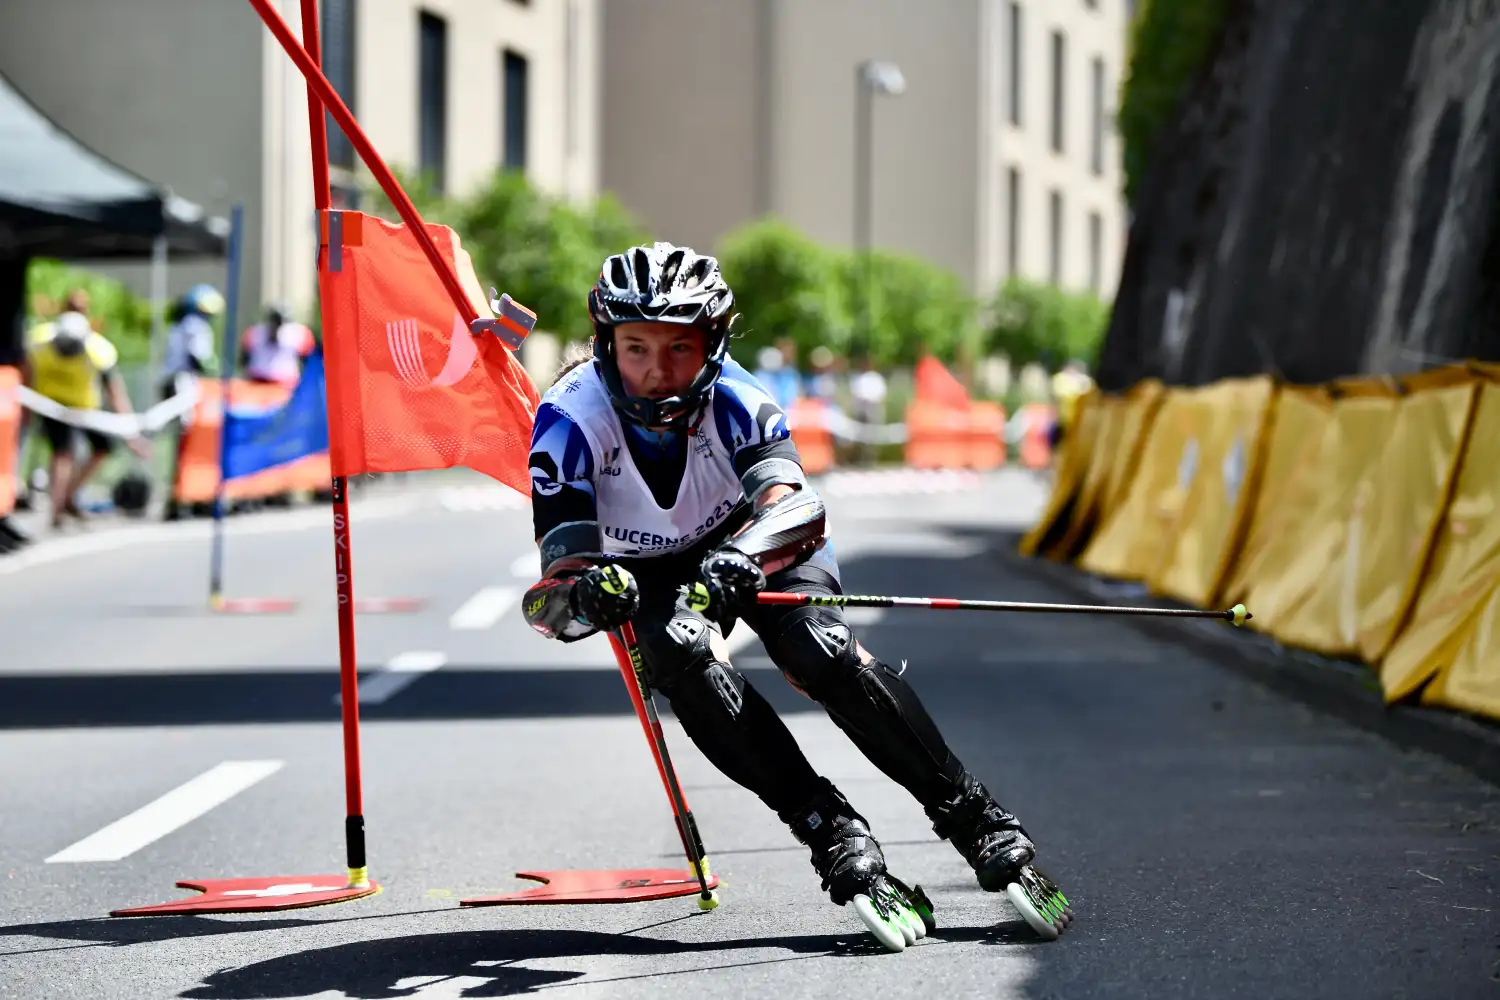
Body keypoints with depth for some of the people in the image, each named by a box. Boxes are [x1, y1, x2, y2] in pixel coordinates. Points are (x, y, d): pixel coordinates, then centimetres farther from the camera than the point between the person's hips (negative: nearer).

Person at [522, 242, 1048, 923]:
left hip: (754, 543, 0)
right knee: (683, 655, -33)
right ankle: (826, 826, -28)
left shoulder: (731, 396, -26)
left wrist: (738, 558, -62)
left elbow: (788, 503, -40)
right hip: (648, 574, 0)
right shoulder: (570, 420, -28)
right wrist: (583, 594, -57)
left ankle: (968, 811, -16)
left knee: (821, 650, -28)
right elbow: (556, 583, -33)